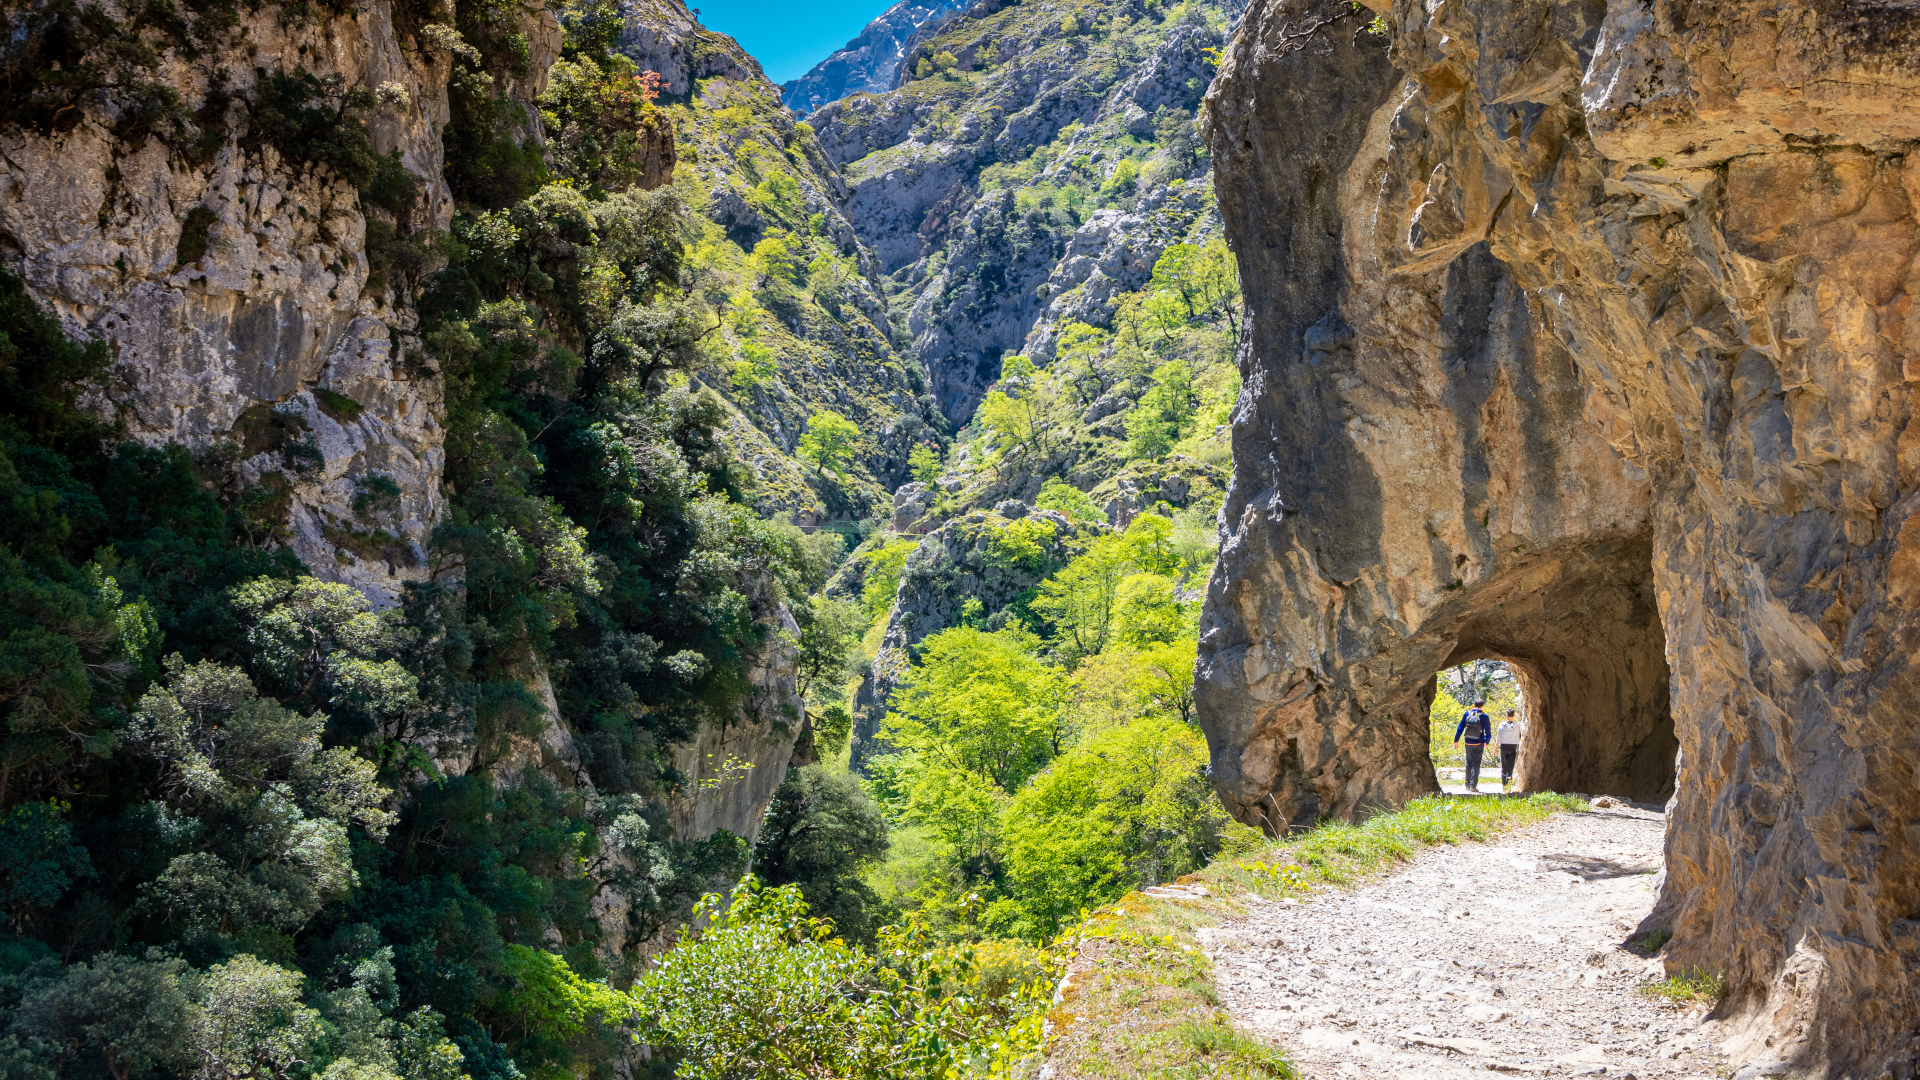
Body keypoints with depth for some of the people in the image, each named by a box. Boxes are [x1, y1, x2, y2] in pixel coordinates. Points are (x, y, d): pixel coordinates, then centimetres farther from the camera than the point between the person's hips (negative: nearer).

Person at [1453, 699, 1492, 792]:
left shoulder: (1467, 714, -1)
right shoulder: (1484, 717, -7)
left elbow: (1460, 728, 0)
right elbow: (1488, 733, -2)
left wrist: (1456, 740, 6)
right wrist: (1486, 742, 16)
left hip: (1468, 743, 2)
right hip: (1479, 744, -2)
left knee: (1469, 763, 15)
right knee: (1476, 764, 1)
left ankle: (1468, 785, 16)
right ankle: (1473, 785, -5)